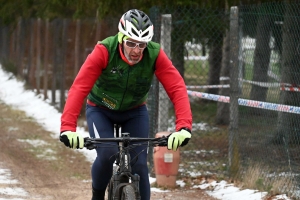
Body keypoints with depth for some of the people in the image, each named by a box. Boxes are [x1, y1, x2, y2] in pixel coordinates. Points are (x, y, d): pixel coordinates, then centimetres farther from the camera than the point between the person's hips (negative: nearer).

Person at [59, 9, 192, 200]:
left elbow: (177, 89, -32)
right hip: (101, 110, -2)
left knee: (139, 164, -11)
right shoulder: (104, 51, -31)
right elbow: (79, 88, -37)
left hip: (135, 112, 2)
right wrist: (68, 127, -49)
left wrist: (184, 127, -47)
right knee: (107, 155, -24)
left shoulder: (155, 54, -26)